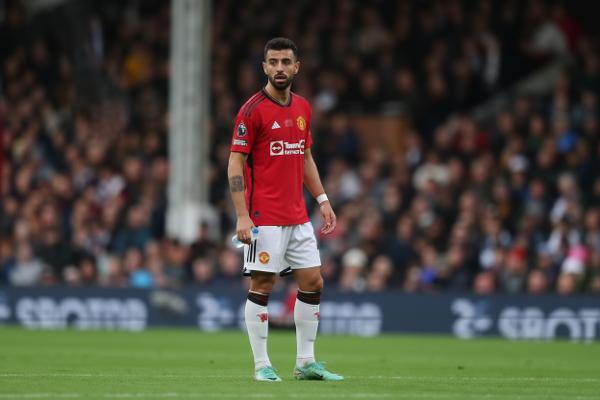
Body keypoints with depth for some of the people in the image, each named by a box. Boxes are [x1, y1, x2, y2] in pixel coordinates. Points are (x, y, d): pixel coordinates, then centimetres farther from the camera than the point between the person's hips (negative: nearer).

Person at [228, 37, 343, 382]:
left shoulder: (303, 108, 11)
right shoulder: (252, 110, -9)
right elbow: (236, 164, -11)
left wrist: (322, 199, 13)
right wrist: (242, 215, -17)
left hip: (298, 217, 7)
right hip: (265, 218, -7)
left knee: (313, 282, 6)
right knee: (262, 285, -4)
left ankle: (306, 362, 14)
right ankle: (262, 365, 2)